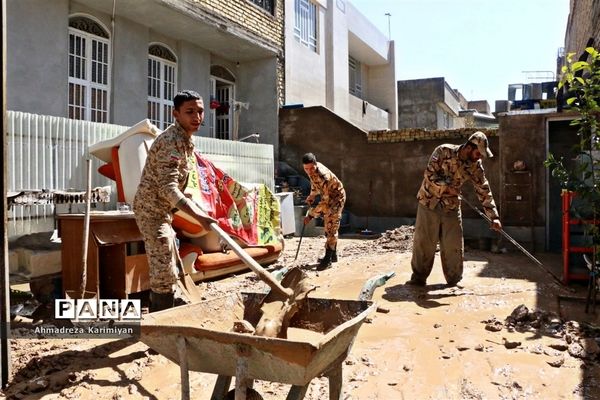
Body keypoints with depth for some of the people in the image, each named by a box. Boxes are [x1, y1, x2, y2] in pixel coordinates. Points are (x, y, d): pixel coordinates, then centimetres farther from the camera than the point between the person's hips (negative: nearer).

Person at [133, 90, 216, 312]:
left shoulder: (184, 139, 9)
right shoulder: (172, 142, -23)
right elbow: (168, 188, -32)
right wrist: (198, 216, -39)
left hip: (161, 210, 10)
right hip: (152, 209, -10)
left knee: (163, 269, 20)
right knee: (164, 272, -8)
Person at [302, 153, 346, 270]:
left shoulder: (323, 176, -37)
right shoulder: (312, 171, -12)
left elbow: (326, 200, -36)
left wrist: (310, 215, -33)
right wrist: (311, 197, 9)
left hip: (336, 198, -9)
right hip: (327, 197, 9)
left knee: (331, 227, -13)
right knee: (328, 227, 15)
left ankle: (328, 259, -10)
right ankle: (333, 255, 27)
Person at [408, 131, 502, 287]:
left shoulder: (475, 166, -5)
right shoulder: (444, 151, -15)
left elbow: (484, 191, -4)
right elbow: (430, 173, -19)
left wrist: (494, 217, -10)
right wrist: (447, 186, -31)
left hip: (451, 208, 3)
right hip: (429, 203, -3)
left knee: (454, 245, 4)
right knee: (423, 242, 2)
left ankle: (454, 280, 19)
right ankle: (419, 277, 16)